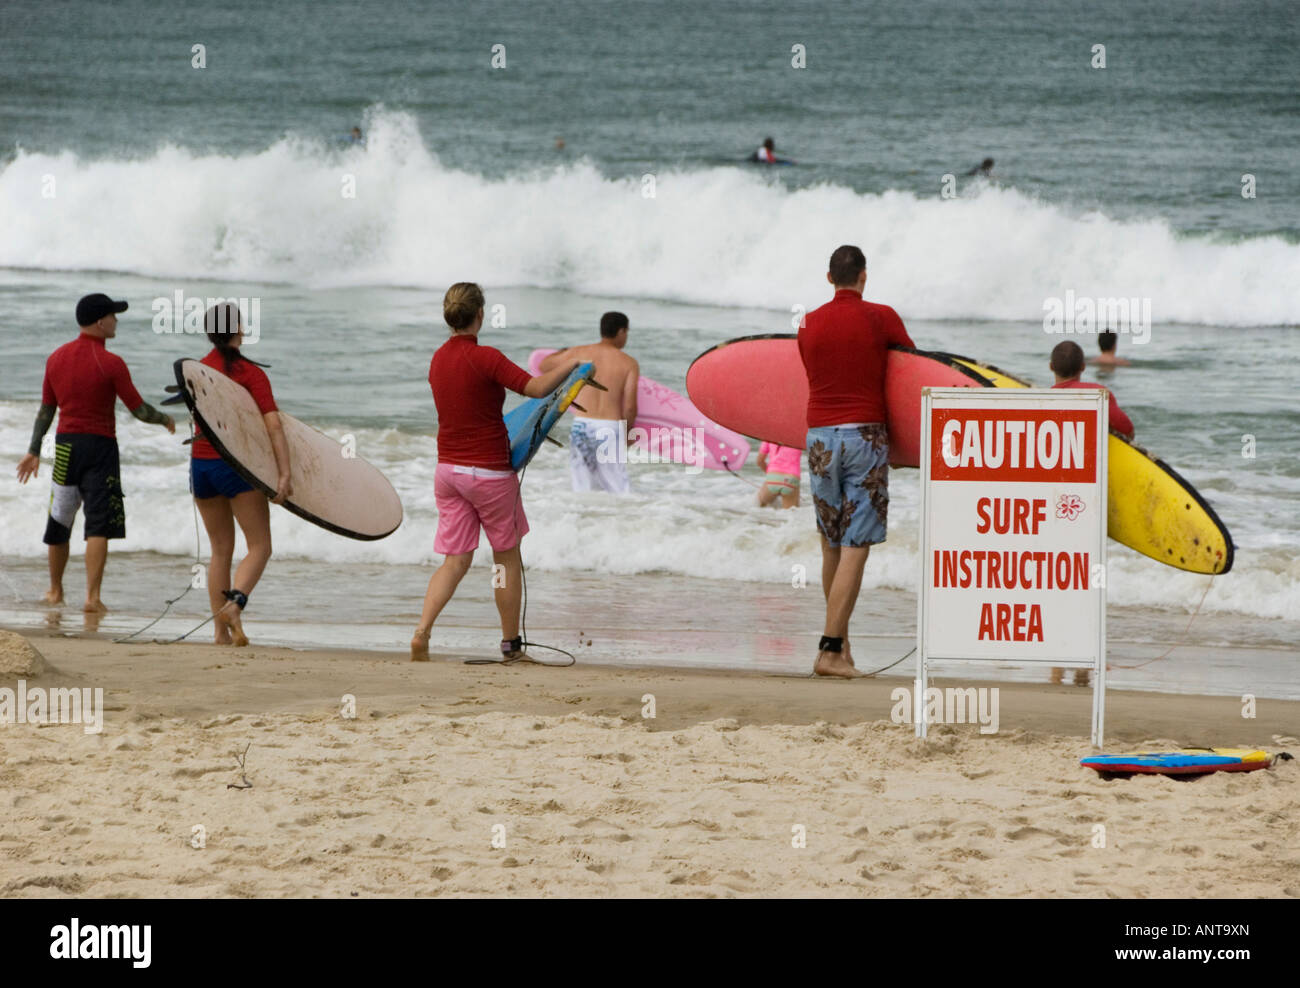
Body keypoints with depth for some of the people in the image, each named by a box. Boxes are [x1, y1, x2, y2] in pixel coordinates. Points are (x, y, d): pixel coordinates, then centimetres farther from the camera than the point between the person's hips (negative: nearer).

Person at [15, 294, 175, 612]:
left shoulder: (57, 358, 5)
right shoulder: (111, 364, -12)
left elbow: (46, 409, 12)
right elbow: (139, 410, -7)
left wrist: (34, 451, 17)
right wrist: (164, 419, 12)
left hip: (65, 443, 5)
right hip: (100, 445, -5)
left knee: (60, 521, 17)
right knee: (99, 525, -5)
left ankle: (55, 591, 31)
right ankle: (92, 596, -14)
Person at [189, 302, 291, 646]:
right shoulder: (250, 373, -8)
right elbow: (273, 425, -16)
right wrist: (284, 474, -20)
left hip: (201, 461, 5)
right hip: (236, 464, -5)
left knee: (221, 549, 12)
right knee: (259, 546, -1)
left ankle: (220, 629, 8)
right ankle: (234, 604, -25)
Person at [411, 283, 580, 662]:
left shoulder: (438, 360, 6)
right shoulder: (485, 358, -18)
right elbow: (538, 388, -24)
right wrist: (571, 363, -7)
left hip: (448, 469, 6)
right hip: (488, 471, -6)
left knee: (454, 561, 4)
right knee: (508, 559, 11)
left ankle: (422, 632, -16)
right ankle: (511, 644, 18)